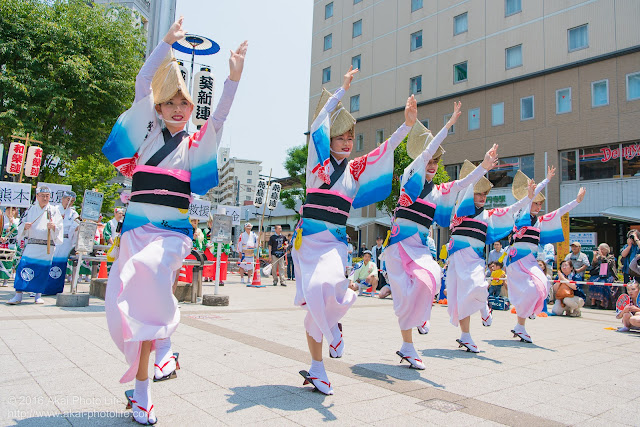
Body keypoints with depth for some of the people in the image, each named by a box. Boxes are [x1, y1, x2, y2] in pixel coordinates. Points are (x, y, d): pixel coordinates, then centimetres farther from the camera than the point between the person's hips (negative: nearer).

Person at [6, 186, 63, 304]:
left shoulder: (54, 211, 5)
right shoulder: (31, 209, 10)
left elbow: (59, 229, 1)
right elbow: (21, 225, 13)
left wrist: (53, 227, -21)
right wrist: (25, 226, -10)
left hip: (47, 247, -1)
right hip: (31, 245, 1)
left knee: (43, 270, 0)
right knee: (23, 267, -8)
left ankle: (38, 295, 14)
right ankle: (18, 295, -2)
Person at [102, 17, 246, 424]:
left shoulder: (197, 144, 8)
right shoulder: (147, 131, 12)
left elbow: (219, 117, -8)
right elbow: (143, 83, 4)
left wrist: (234, 78, -19)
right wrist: (168, 42, 0)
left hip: (173, 231, -2)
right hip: (137, 226, 3)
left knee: (148, 270, -34)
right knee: (128, 303, -2)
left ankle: (164, 338, -13)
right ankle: (141, 389, 13)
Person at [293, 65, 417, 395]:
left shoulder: (356, 169, 11)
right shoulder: (318, 161, 6)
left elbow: (386, 148, 4)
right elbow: (318, 123, -2)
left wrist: (408, 124, -8)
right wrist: (342, 89, -1)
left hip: (335, 241, 1)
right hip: (308, 236, -1)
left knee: (328, 286, -25)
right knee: (314, 298, -2)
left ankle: (333, 321, 12)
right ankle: (317, 368, 12)